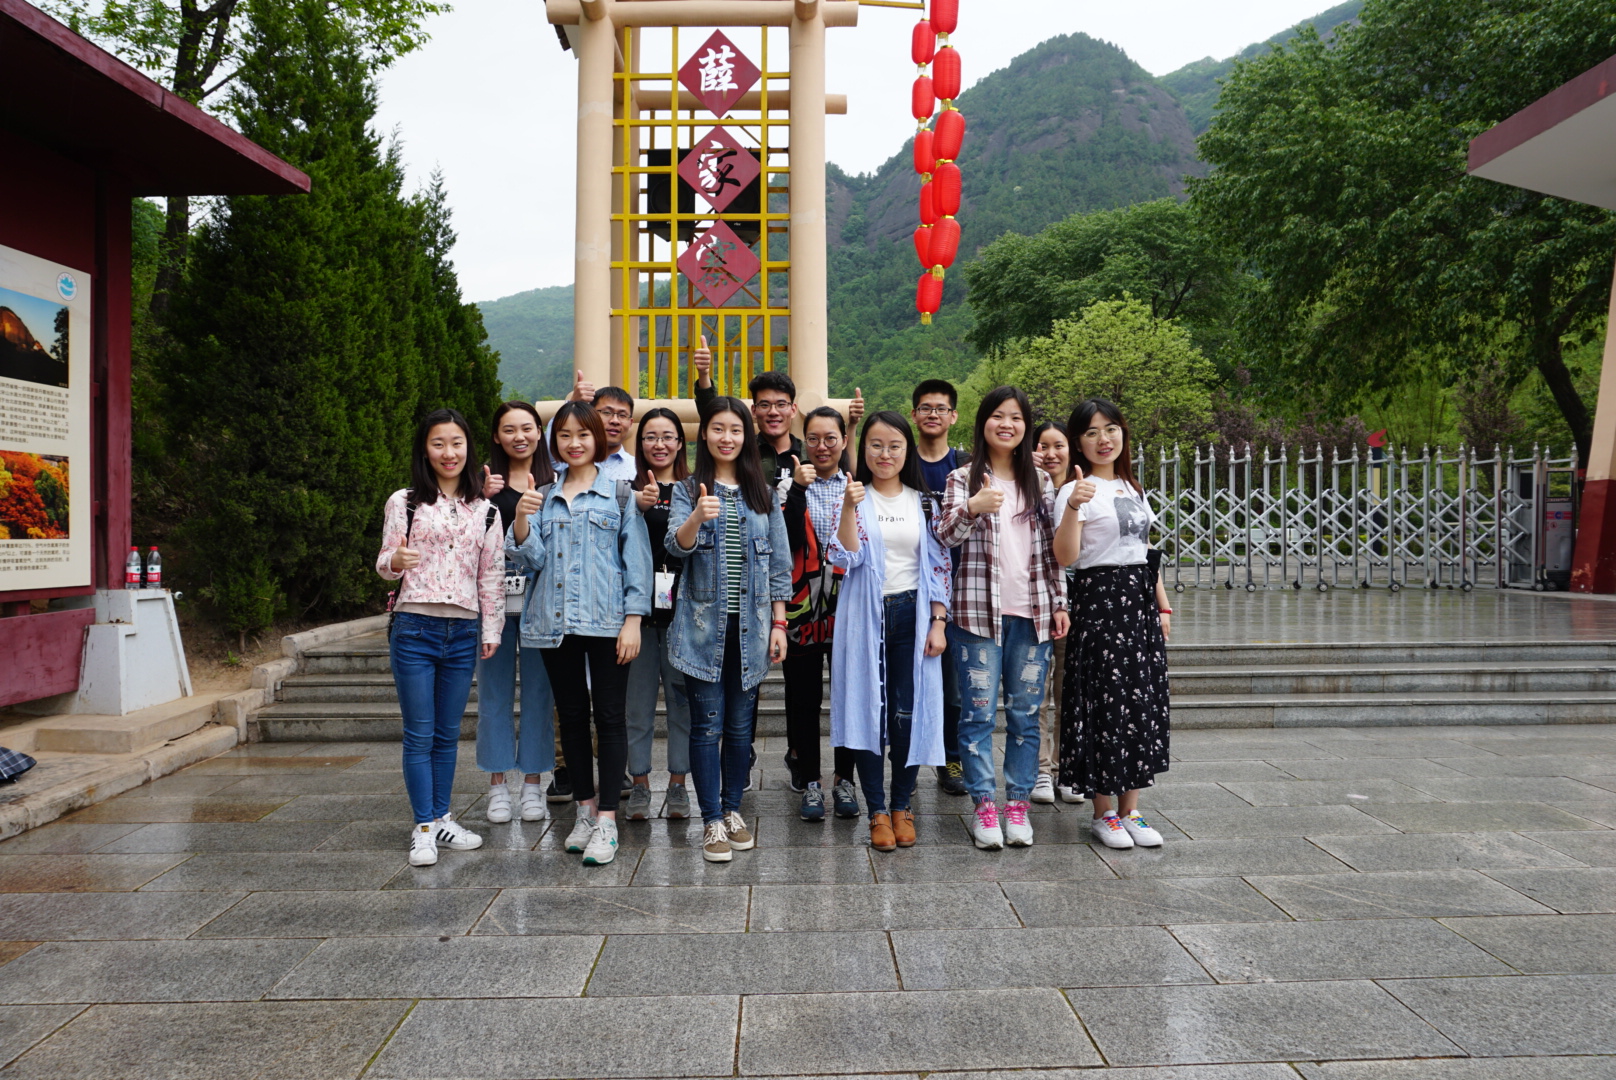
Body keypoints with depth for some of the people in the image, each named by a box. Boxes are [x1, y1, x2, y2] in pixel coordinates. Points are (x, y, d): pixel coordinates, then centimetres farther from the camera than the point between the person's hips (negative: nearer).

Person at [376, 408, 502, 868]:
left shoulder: (485, 511, 9)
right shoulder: (404, 502, 2)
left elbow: (492, 575, 10)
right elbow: (385, 564, 2)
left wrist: (491, 629, 6)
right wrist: (395, 562, -21)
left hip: (463, 633, 3)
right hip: (414, 628, -2)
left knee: (448, 734, 11)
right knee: (419, 735, 1)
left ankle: (442, 817, 23)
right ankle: (423, 827, 10)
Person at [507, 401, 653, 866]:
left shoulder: (620, 493, 3)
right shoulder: (544, 497, 14)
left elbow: (637, 558, -2)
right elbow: (533, 559, 7)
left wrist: (633, 619, -10)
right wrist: (521, 518, -11)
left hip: (606, 619, -4)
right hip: (555, 621, 4)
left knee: (609, 715, -3)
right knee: (571, 716, 10)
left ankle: (607, 820, 2)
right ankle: (586, 808, 22)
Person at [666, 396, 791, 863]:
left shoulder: (764, 495, 9)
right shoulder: (688, 490, 3)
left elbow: (779, 563, 9)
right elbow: (677, 544, -14)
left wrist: (779, 623, 4)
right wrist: (698, 516, -35)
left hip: (749, 626, 2)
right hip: (704, 624, -2)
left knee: (741, 726, 9)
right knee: (707, 725, -1)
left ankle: (733, 811, 24)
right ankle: (712, 821, 9)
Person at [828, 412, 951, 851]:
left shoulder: (923, 503, 9)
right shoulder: (855, 498, 3)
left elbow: (938, 564, 7)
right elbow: (846, 557, -10)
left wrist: (938, 622, 0)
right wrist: (849, 507, -22)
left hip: (911, 616, 2)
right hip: (866, 616, -1)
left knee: (908, 713, 2)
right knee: (868, 711, 1)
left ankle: (902, 807, 17)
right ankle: (878, 811, 11)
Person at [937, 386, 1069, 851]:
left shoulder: (1041, 482, 12)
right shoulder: (962, 479, 4)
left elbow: (1052, 548, 12)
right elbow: (944, 538, -9)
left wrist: (1059, 603, 6)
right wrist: (971, 508, -28)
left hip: (1031, 613, 3)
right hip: (978, 612, -2)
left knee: (1025, 714, 7)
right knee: (979, 712, 0)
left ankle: (1018, 803, 17)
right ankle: (983, 806, 9)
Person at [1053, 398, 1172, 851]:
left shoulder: (1134, 489, 17)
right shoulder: (1078, 490, -6)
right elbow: (1064, 556, -18)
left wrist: (1163, 605, 17)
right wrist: (1072, 508, -32)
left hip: (1141, 601, 7)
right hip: (1100, 601, -7)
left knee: (1143, 704, 7)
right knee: (1106, 704, -4)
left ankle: (1130, 809, 16)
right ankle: (1104, 812, 8)